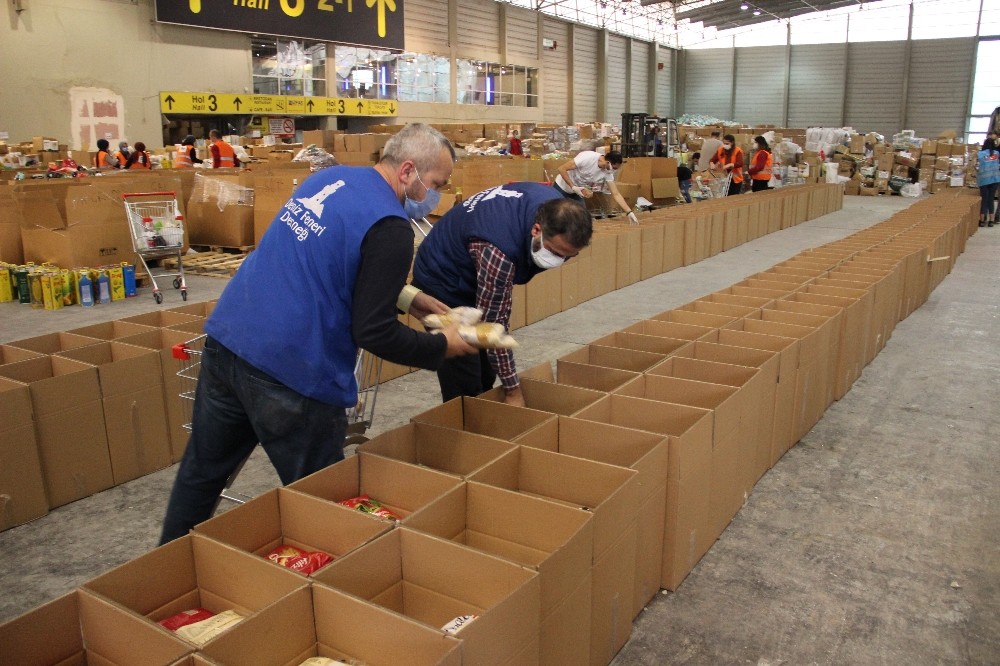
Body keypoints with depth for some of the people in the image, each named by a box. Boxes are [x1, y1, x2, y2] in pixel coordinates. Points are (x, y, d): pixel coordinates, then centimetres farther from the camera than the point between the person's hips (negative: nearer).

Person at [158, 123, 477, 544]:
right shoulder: (389, 228, -15)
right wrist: (443, 346, -1)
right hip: (290, 373, -8)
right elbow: (373, 333, -16)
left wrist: (404, 297, 20)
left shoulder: (330, 177, 12)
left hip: (225, 338, 9)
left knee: (202, 470, 24)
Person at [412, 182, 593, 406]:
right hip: (443, 284, -8)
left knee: (486, 378, 9)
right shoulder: (498, 252, -40)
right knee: (466, 389, -10)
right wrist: (513, 392, -23)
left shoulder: (555, 208, -17)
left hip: (473, 279, 8)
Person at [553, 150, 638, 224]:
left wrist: (629, 212, -17)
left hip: (576, 192, 6)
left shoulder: (608, 173, -15)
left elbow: (616, 194, -10)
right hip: (561, 188, -6)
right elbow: (562, 168, -30)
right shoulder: (587, 157, -33)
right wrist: (573, 187, -33)